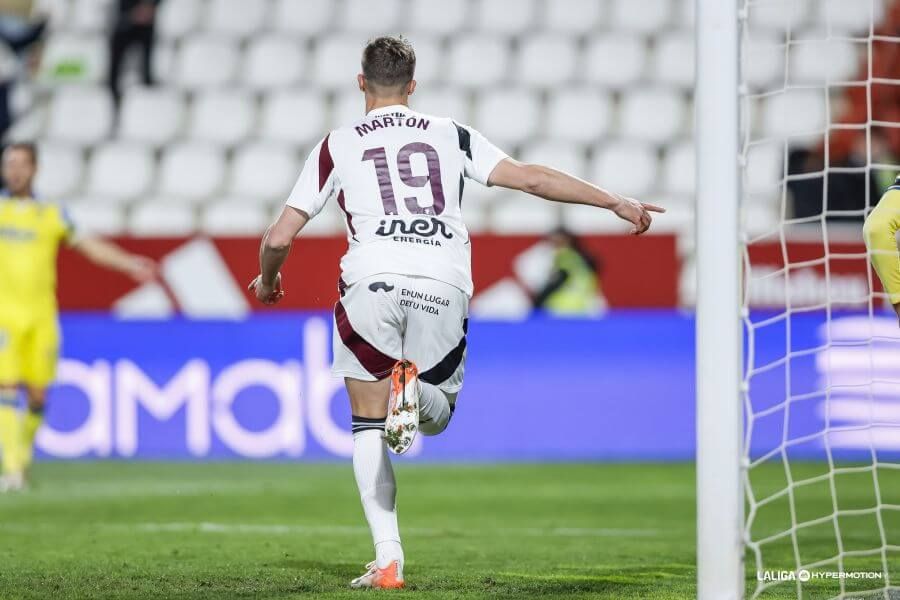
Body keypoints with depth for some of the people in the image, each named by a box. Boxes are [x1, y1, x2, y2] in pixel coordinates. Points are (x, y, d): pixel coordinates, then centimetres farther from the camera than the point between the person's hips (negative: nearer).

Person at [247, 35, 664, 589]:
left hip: (373, 284, -1)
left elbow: (280, 237, 11)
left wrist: (266, 281, 33)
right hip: (445, 290, 1)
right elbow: (531, 178, 12)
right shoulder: (449, 135, 17)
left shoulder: (337, 146, 13)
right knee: (436, 419, 20)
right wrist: (618, 202, 19)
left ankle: (388, 559, -5)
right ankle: (414, 389, -19)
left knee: (369, 427, 10)